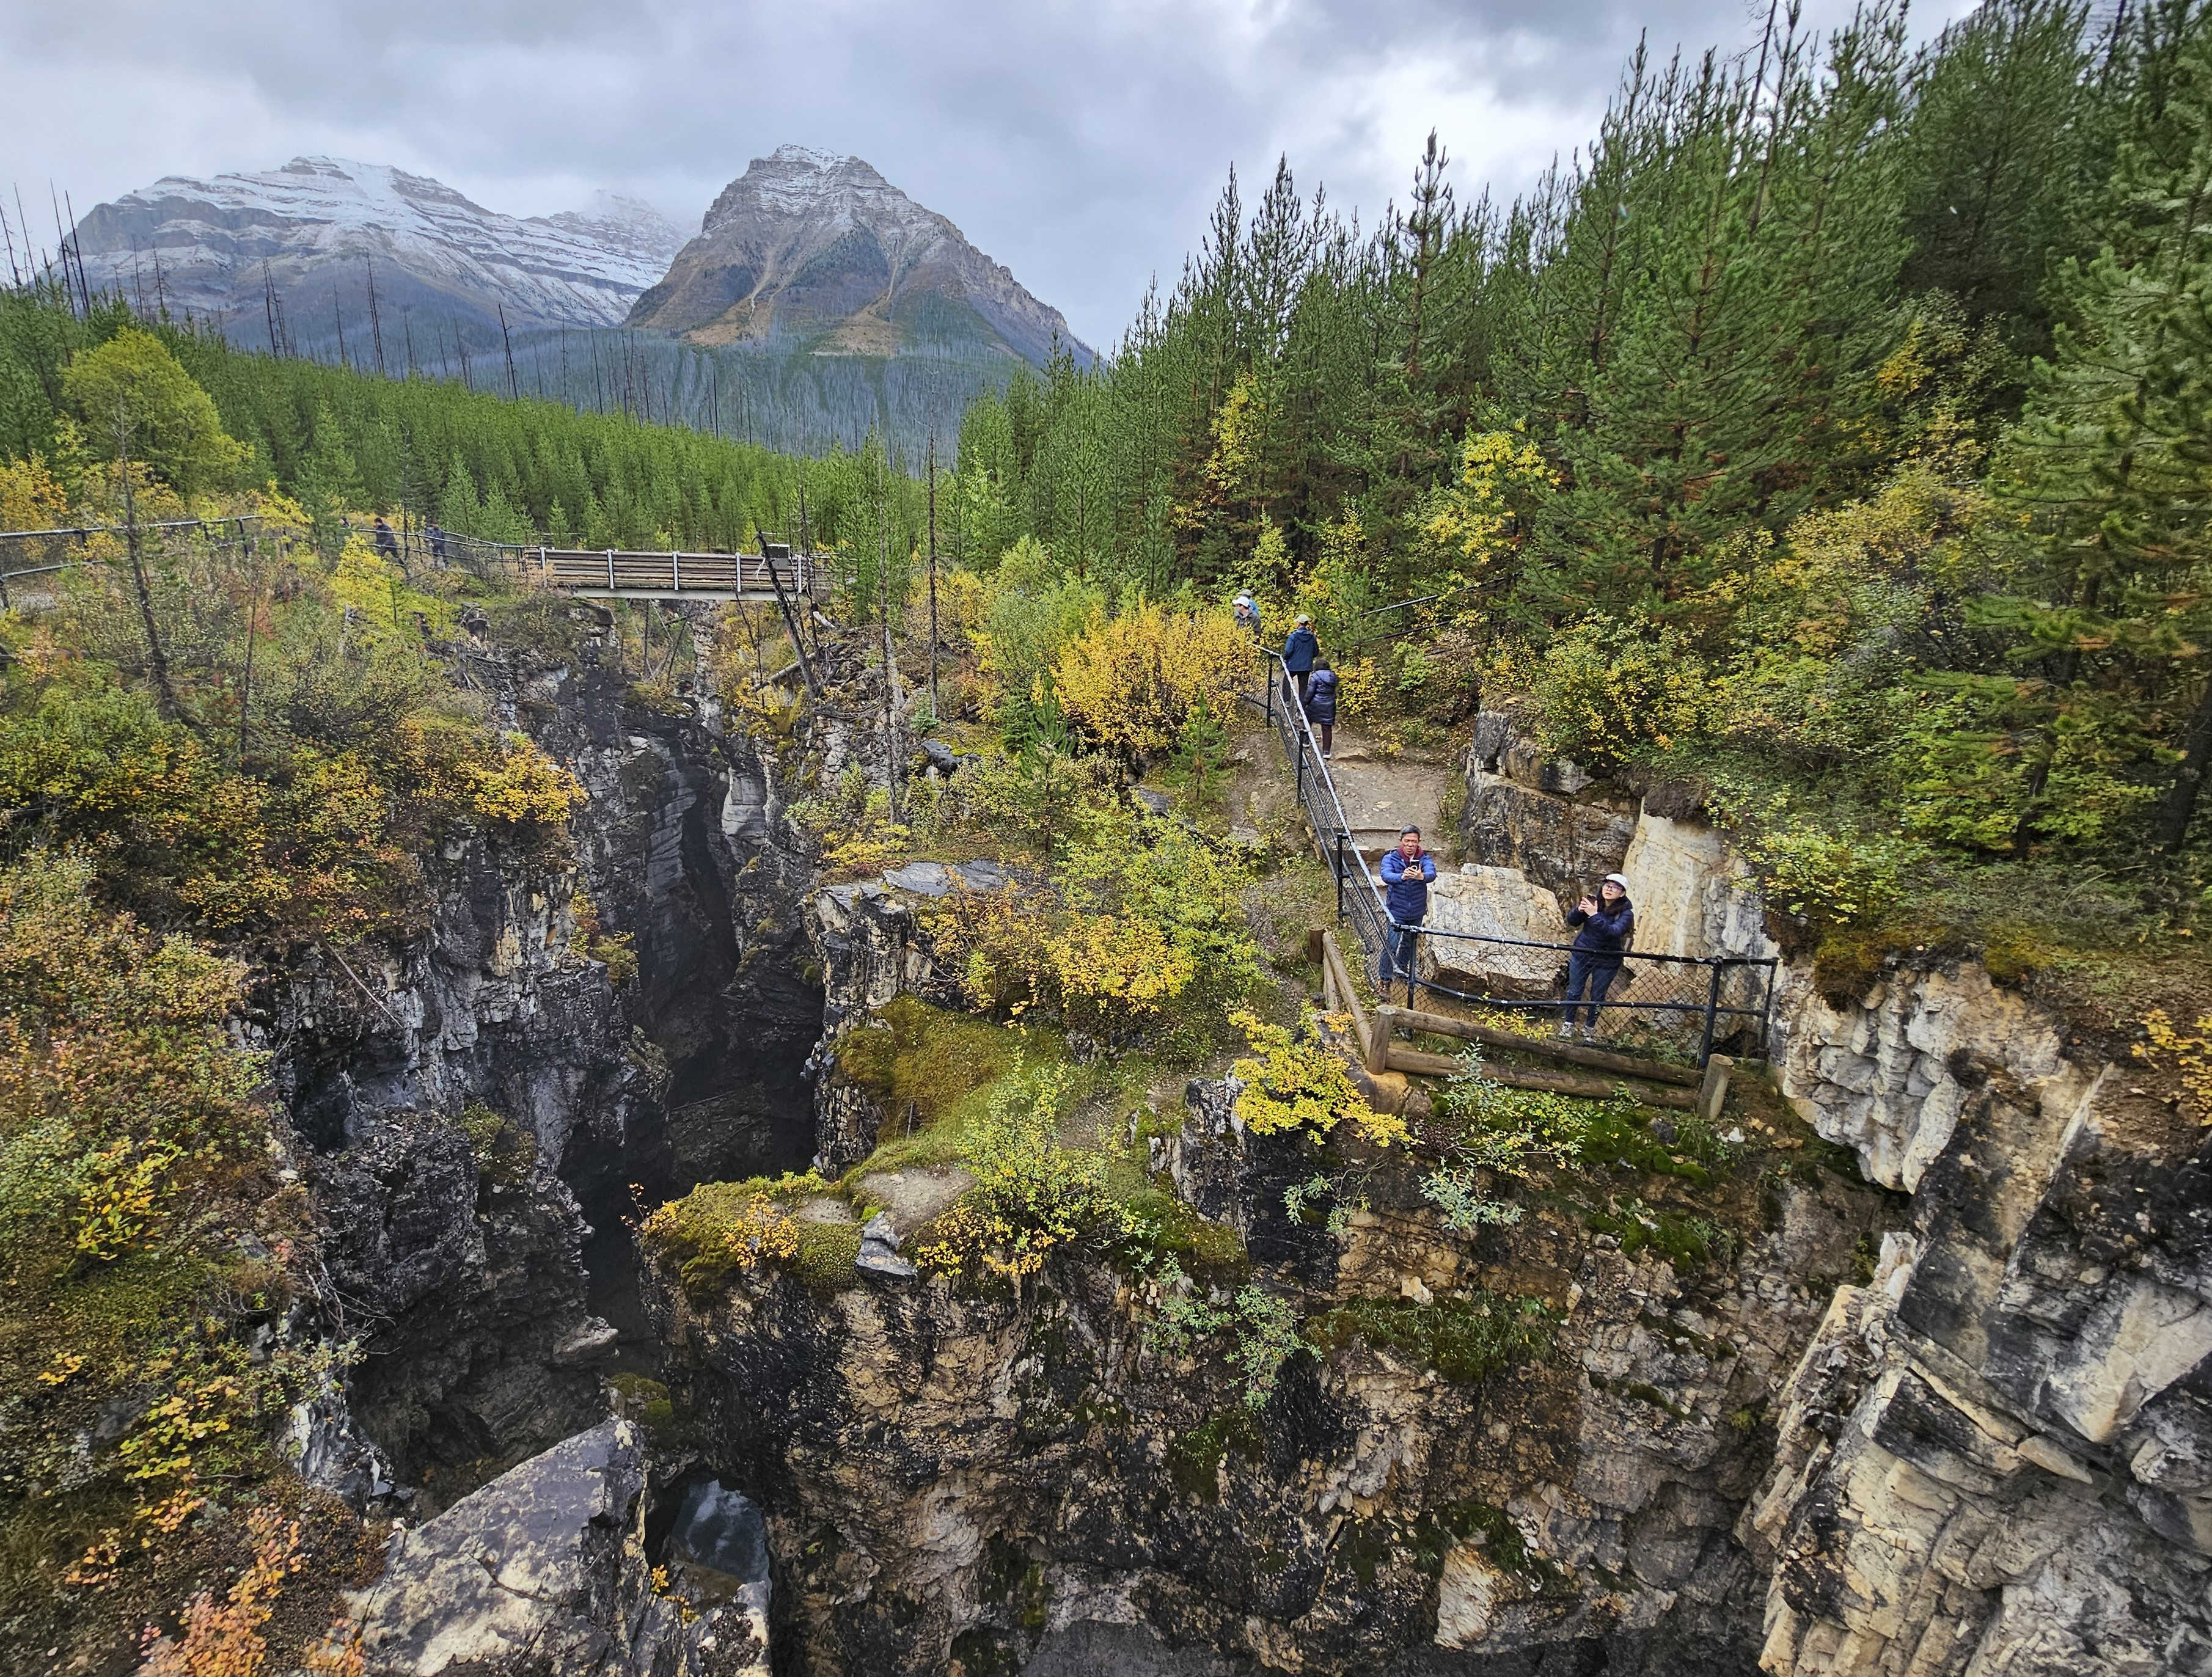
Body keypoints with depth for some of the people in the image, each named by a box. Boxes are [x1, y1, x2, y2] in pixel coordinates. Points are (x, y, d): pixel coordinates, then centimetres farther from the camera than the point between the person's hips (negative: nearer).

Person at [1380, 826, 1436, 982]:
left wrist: (1422, 876, -51)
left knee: (1410, 943, 20)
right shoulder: (1390, 858, -10)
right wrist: (1402, 877, -51)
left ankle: (1403, 969, 44)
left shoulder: (1425, 859, -5)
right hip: (1396, 911, -3)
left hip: (1417, 912, 3)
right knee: (1393, 945, -9)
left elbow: (1432, 874, -26)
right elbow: (1386, 875, -29)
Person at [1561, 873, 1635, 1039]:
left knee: (1598, 998, 12)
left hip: (1607, 962, -2)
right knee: (1574, 992, 12)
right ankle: (1568, 1023, 30)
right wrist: (1579, 910, -27)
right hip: (1581, 955, 2)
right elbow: (1572, 922, -5)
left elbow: (1614, 932, -33)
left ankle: (1588, 1028, 31)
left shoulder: (1625, 913, -16)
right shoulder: (1593, 902, -9)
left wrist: (1595, 916, -43)